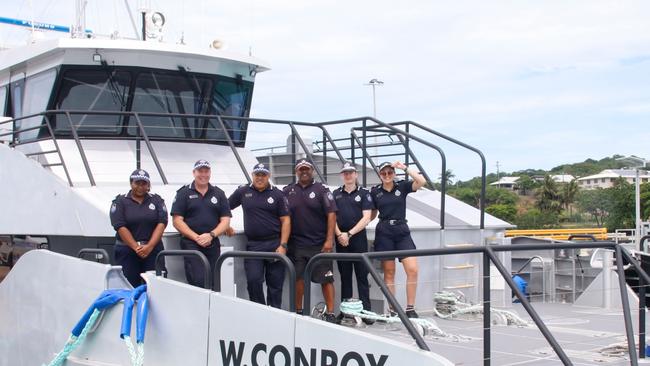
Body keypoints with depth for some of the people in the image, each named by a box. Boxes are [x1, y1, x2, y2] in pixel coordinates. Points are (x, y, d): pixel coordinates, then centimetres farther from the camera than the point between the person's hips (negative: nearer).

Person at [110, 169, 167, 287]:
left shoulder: (157, 200, 11)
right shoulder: (120, 201, 6)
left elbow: (161, 223, 0)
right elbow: (120, 227, -5)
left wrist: (149, 246, -12)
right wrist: (136, 248, -14)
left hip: (153, 249, 1)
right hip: (127, 250, -1)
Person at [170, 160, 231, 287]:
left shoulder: (218, 194, 11)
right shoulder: (184, 193, 3)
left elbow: (225, 220, 7)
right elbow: (177, 220, -3)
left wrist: (211, 235, -11)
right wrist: (196, 237, -12)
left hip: (213, 245, 3)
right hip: (191, 244, -3)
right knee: (198, 282, -14)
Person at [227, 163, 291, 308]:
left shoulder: (277, 194, 3)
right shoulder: (243, 192, 7)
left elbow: (286, 221, 0)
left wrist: (283, 245, -8)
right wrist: (226, 226, 6)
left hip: (275, 244, -1)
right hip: (253, 245, 1)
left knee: (275, 283, 3)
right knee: (253, 280, -6)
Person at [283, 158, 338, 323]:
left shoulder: (321, 190, 0)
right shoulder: (288, 191, 9)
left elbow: (331, 215, -6)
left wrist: (329, 240, -14)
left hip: (320, 244, -3)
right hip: (296, 245, 3)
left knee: (326, 278, -3)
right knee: (298, 278, 8)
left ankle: (330, 313, 2)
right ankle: (298, 311, 20)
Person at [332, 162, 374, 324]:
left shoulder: (364, 193, 3)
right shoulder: (336, 194, 11)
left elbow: (366, 218, -5)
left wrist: (349, 234, -11)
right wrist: (339, 234, -10)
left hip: (358, 239, -2)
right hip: (340, 239, 3)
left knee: (362, 276, -2)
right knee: (345, 276, 7)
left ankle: (366, 310, -2)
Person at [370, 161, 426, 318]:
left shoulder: (402, 186, 3)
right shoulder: (375, 191, 5)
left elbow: (421, 181, -13)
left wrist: (405, 168, -12)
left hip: (402, 231, 0)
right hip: (384, 233, 0)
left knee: (412, 270, -10)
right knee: (389, 272, 3)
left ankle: (410, 309, -2)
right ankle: (392, 310, 8)